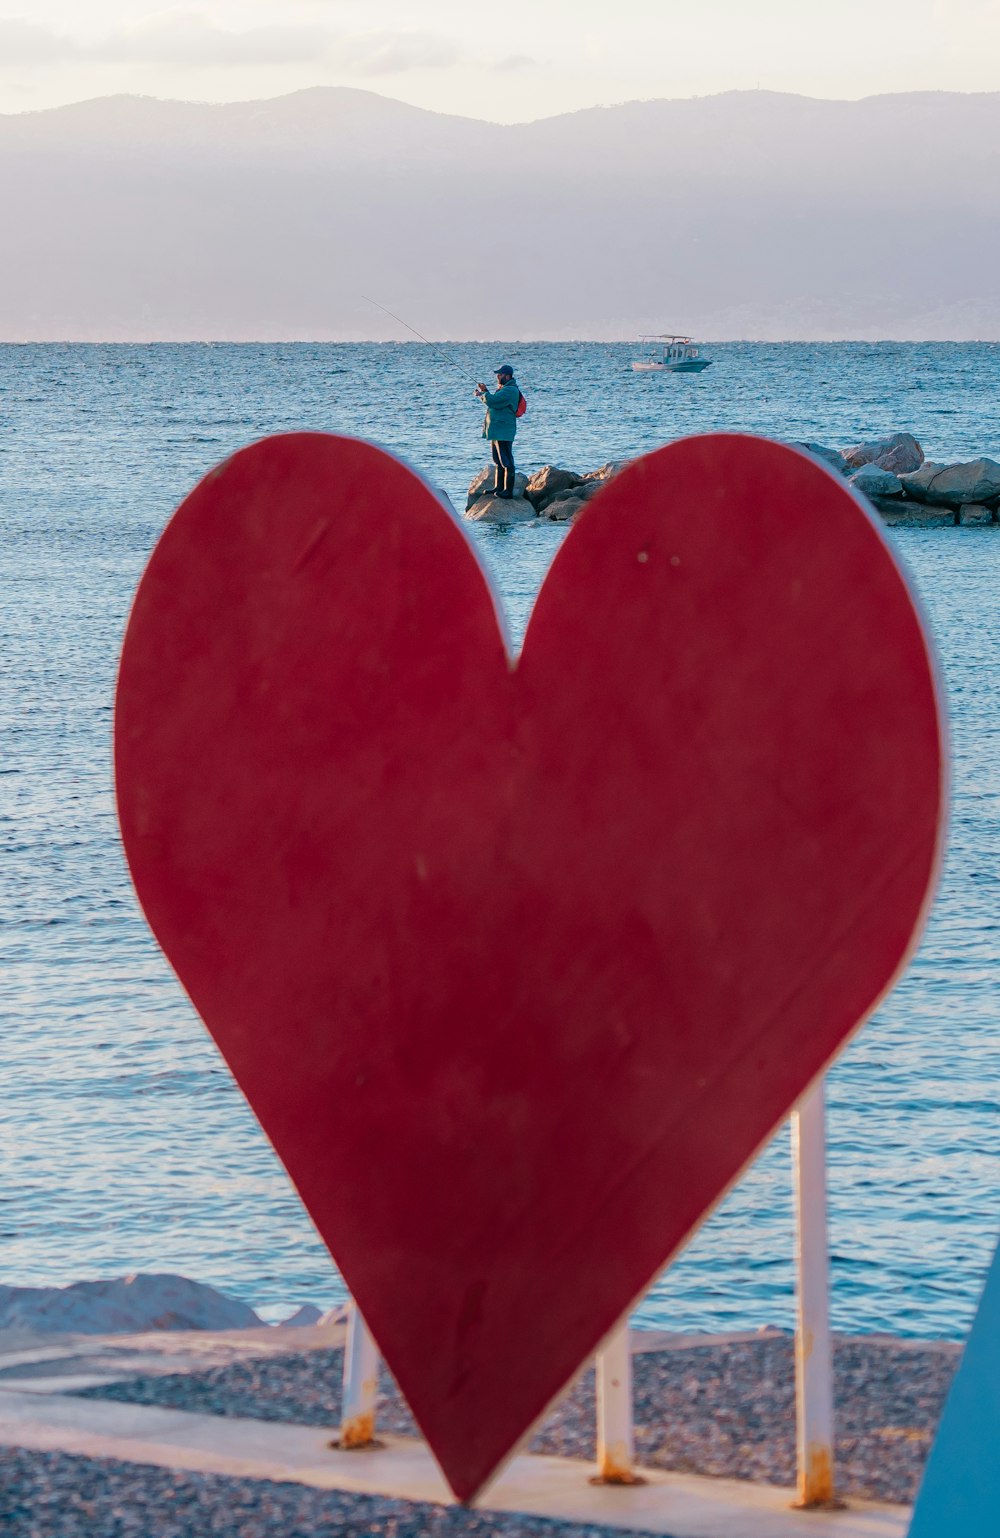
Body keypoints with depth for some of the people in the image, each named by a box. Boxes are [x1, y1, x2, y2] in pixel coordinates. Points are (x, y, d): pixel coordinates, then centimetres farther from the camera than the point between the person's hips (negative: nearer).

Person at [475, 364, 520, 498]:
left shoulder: (510, 391, -16)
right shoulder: (502, 388, 18)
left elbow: (493, 401, -24)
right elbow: (493, 401, 24)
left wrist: (482, 394, -5)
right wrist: (485, 392, 7)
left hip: (503, 431, -11)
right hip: (496, 431, 11)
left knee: (506, 462, -8)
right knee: (498, 462, 17)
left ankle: (508, 491, -8)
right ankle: (498, 487, 25)